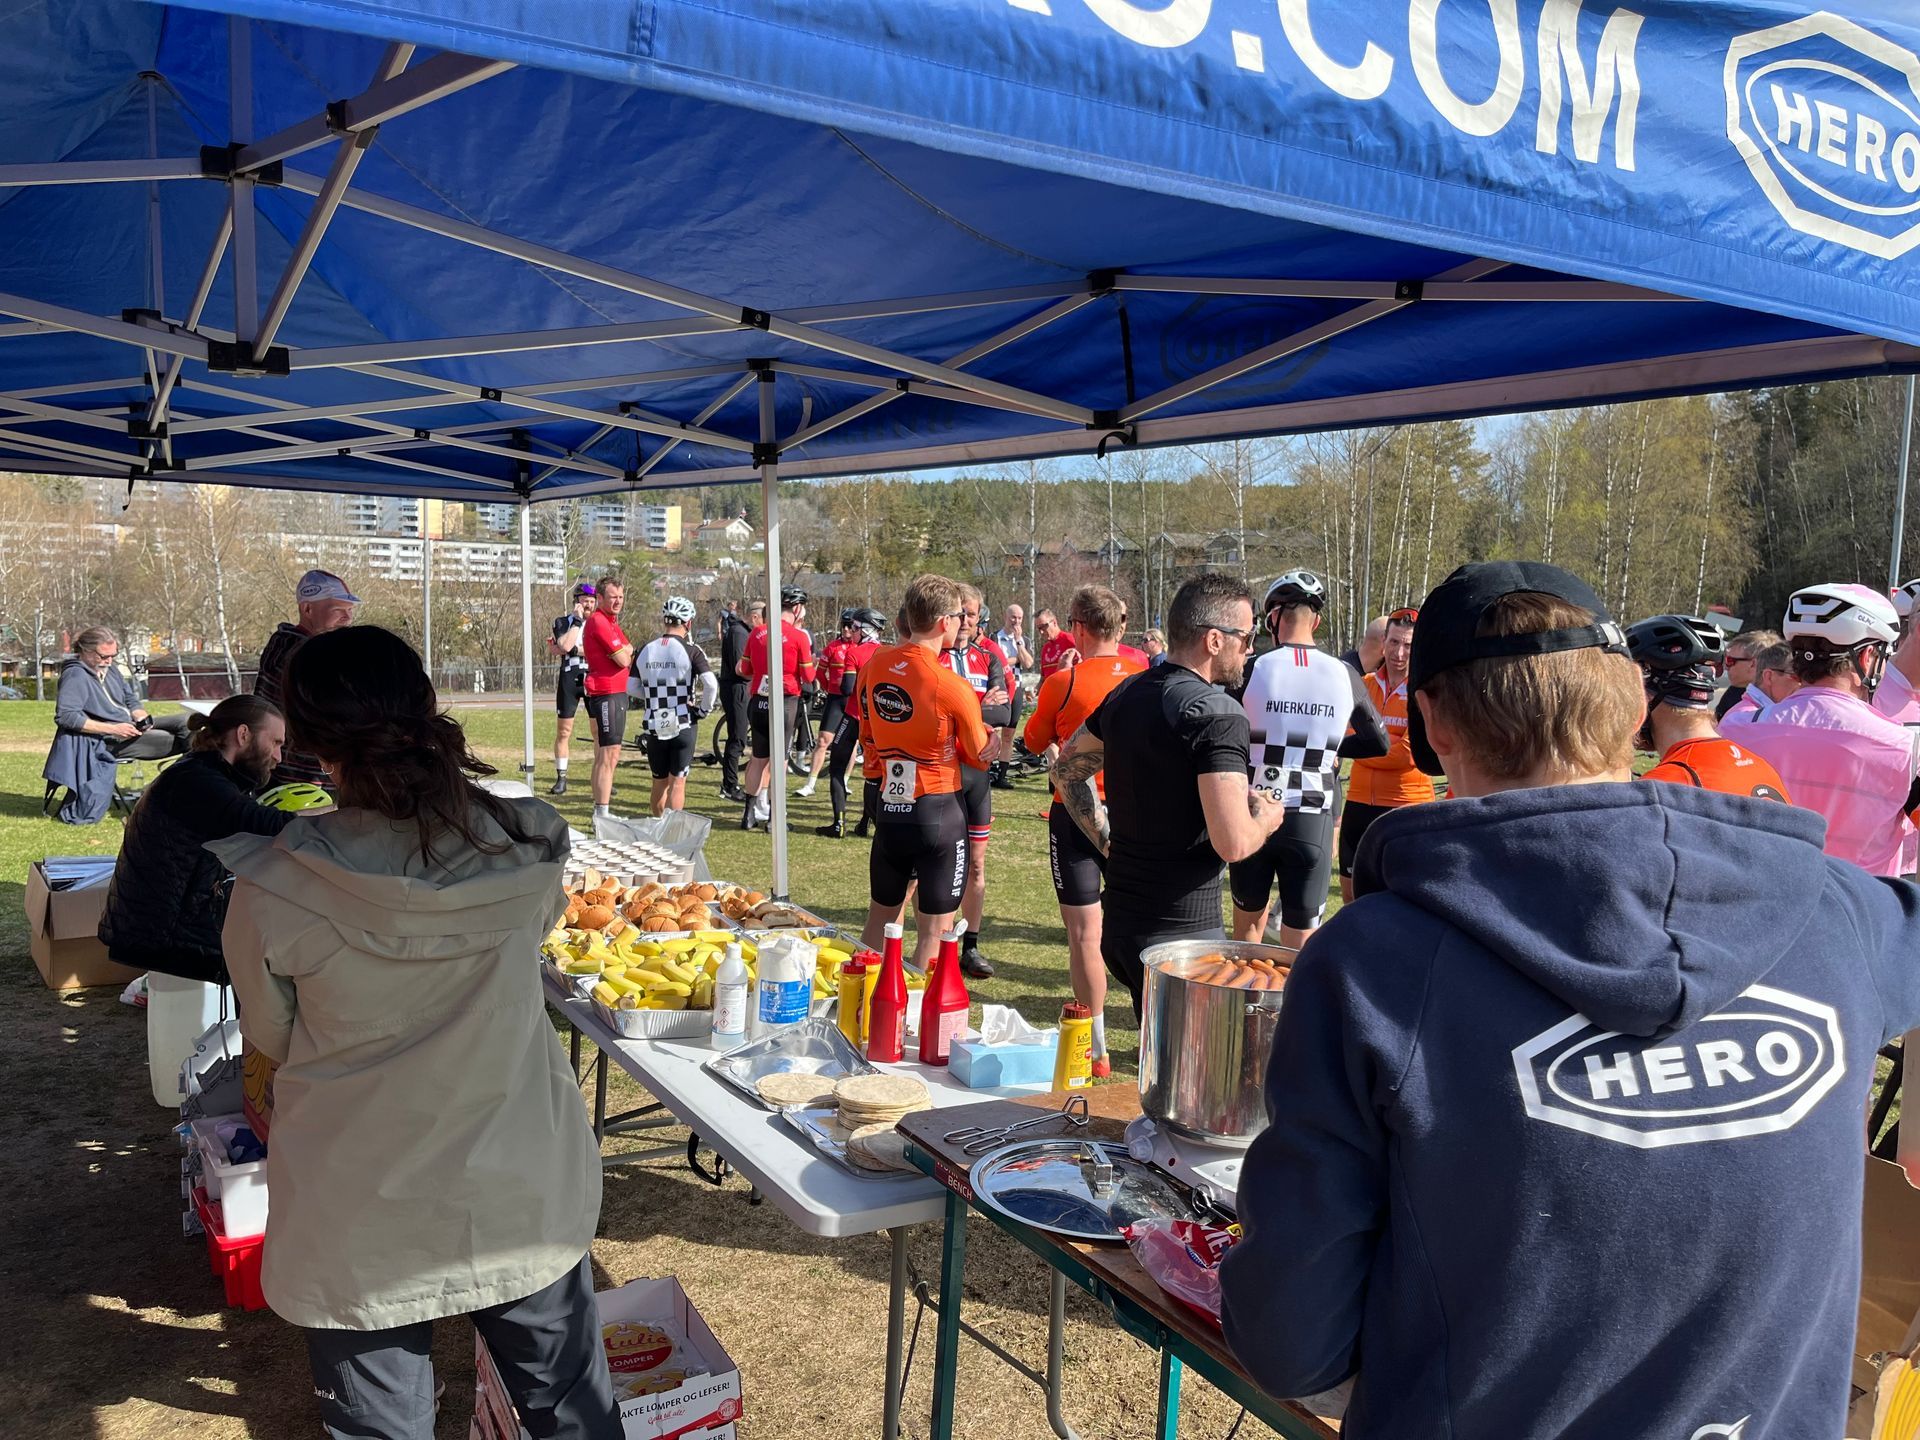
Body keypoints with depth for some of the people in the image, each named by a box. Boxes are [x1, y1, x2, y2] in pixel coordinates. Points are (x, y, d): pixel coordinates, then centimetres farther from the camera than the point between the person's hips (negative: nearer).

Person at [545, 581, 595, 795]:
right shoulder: (563, 622, 7)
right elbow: (565, 645, -13)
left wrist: (572, 650, -11)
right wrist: (577, 620, -8)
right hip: (569, 679, 0)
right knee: (563, 731, 2)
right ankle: (561, 778, 10)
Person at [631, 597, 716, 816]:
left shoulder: (645, 650, 3)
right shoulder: (690, 651, -10)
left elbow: (633, 687, 7)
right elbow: (711, 684, -21)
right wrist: (704, 709, -6)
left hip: (654, 726, 4)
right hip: (683, 724, -4)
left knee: (659, 782, 17)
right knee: (677, 782, 1)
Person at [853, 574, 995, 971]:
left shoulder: (873, 666, 0)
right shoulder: (953, 687, -18)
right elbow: (980, 755, -3)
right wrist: (988, 736, 16)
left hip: (888, 808, 6)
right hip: (939, 811, -6)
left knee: (879, 918, 21)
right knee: (934, 932, 5)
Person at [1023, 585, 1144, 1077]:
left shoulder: (1064, 682, -12)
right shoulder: (1145, 676, -1)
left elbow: (1034, 741, 3)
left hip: (1077, 812, -4)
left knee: (1084, 932, 1)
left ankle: (1096, 1050, 4)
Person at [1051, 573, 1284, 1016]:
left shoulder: (1126, 693, 8)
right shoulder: (1217, 714, -18)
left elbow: (1066, 768, 21)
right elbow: (1233, 843, -25)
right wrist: (1267, 814, -5)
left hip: (1119, 919, 8)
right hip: (1182, 933, -8)